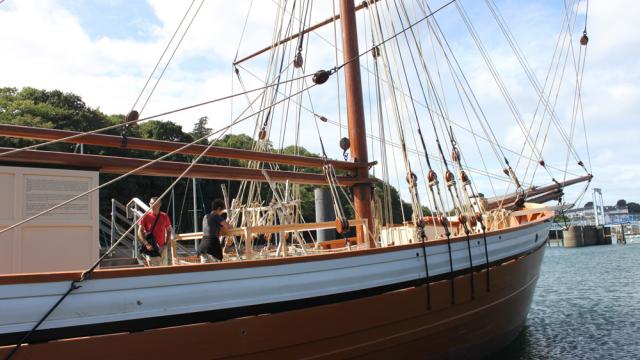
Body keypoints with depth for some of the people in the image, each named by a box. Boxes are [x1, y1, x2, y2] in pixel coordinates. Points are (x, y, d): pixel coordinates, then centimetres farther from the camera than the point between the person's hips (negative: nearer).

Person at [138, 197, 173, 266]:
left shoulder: (164, 216, 3)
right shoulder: (146, 216, -4)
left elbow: (169, 231, 11)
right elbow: (140, 232, -5)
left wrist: (167, 243, 0)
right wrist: (146, 244, -16)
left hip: (162, 247, 3)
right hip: (151, 248, -3)